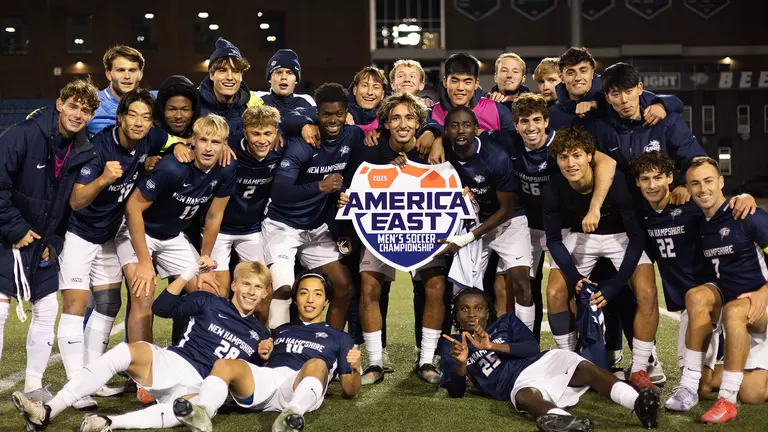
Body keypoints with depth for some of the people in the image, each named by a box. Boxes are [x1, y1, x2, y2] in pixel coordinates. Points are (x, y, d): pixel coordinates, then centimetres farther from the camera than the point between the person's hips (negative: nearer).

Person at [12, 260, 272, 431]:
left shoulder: (259, 334, 15)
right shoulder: (211, 303, 10)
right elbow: (162, 308, 3)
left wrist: (264, 357, -2)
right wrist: (191, 272, -3)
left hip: (197, 386, 0)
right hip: (170, 362, 1)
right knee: (127, 351, -32)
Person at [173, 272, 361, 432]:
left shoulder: (339, 338, 26)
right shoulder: (280, 330, 35)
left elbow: (349, 392, 17)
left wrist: (355, 369, -4)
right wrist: (263, 357, 8)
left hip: (302, 389, -3)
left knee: (317, 364, -35)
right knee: (224, 364, -26)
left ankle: (291, 415, -62)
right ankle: (202, 413, -54)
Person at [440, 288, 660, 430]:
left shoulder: (506, 322, 24)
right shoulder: (451, 345, 20)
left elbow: (533, 347, 8)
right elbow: (456, 392, 9)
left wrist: (493, 346, -3)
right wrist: (461, 363, -11)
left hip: (542, 361, 3)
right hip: (519, 383, -3)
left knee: (586, 368, -28)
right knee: (525, 396, -41)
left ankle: (637, 402, -52)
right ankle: (560, 417, -74)